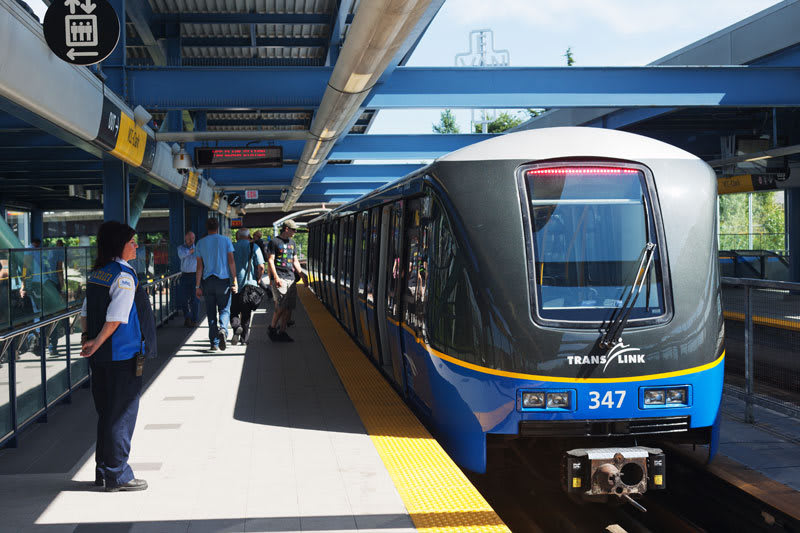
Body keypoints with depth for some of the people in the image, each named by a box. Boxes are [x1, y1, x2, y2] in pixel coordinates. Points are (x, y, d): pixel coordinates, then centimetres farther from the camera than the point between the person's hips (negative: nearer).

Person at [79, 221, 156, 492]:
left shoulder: (96, 274, 10)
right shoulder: (124, 276, -16)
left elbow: (85, 312, 12)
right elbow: (116, 317, -22)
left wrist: (88, 338, 5)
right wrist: (97, 343, -15)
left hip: (101, 357, 8)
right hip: (124, 355, -8)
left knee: (105, 413, 16)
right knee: (122, 415, 1)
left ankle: (103, 471, 24)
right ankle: (117, 475, 7)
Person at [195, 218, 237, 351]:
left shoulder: (200, 243, 6)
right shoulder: (225, 240, 1)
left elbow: (199, 266, 3)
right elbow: (231, 262, -5)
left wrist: (197, 286, 5)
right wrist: (235, 281, -3)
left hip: (208, 280, 2)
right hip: (223, 280, -2)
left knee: (211, 312, 7)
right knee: (224, 309, 7)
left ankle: (214, 343, 5)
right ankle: (222, 329, -23)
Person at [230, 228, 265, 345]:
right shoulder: (254, 247, 0)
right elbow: (261, 267, -7)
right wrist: (258, 279, 10)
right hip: (249, 284, 0)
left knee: (233, 311, 11)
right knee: (246, 312, 9)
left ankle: (236, 327, -16)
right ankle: (244, 338, 10)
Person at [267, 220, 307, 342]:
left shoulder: (292, 243, 19)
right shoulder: (274, 242, -3)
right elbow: (270, 260, -7)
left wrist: (302, 274, 17)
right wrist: (276, 277, -16)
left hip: (291, 278, 7)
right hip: (279, 278, -7)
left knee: (289, 307, 2)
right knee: (281, 306, -12)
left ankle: (282, 332, 7)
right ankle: (272, 328, 5)